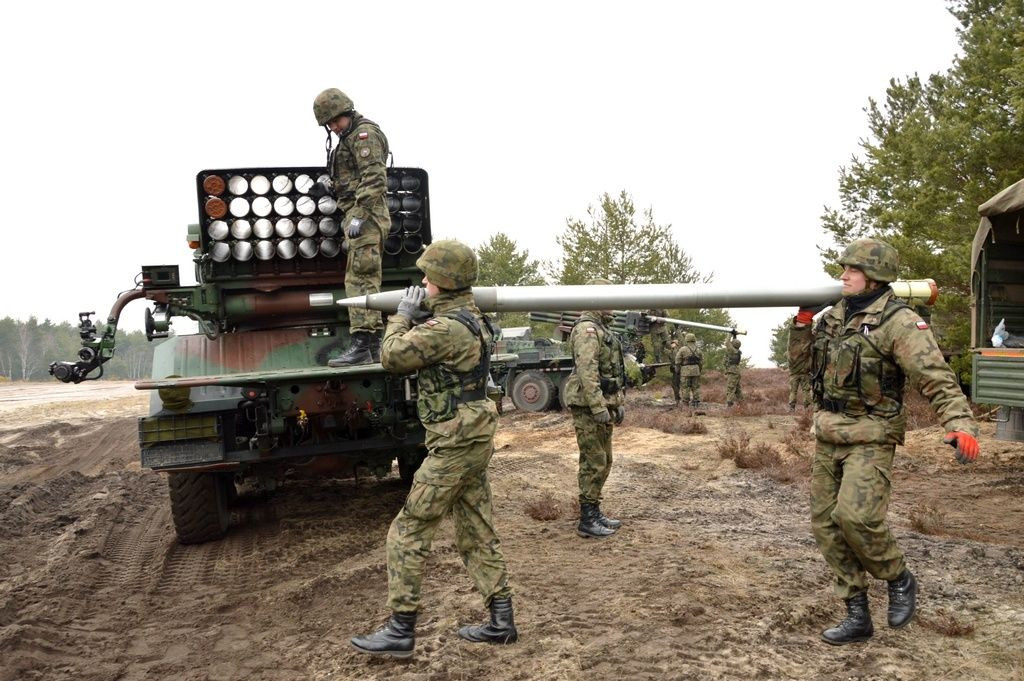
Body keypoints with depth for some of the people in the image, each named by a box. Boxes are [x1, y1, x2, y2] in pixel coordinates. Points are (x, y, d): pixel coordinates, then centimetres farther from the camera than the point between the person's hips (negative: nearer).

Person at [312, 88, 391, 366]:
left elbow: (373, 178, -18)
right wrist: (330, 186, 13)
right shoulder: (351, 137, 23)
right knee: (367, 280, 11)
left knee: (360, 279, -14)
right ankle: (374, 345, 16)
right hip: (357, 216, 11)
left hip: (365, 217, -11)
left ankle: (361, 345, -17)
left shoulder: (365, 133, -8)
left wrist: (359, 215, -23)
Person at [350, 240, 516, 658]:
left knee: (408, 534, -1)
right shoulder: (472, 321, 12)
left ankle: (400, 631, 5)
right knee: (478, 535, 14)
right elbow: (422, 354, 22)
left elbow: (393, 357, -15)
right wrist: (417, 317, 8)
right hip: (473, 442, 10)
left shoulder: (445, 328, -20)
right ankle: (501, 622, 19)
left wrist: (403, 314, -2)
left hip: (453, 446, -10)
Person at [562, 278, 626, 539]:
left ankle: (595, 513, 23)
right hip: (589, 407, -10)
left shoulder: (602, 329, 19)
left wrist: (617, 403, 22)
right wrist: (598, 408, -27)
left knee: (603, 461, 14)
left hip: (604, 404, 10)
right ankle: (587, 521, 1)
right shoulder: (587, 329, -14)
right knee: (594, 463, -6)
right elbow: (587, 371, -23)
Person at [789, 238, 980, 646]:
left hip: (870, 440, -7)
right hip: (827, 439, 7)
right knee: (826, 524, 6)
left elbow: (937, 378, -20)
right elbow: (801, 350, 25)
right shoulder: (834, 317, 10)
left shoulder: (898, 322, -13)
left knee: (856, 515, -24)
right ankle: (857, 618, 18)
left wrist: (961, 424, -34)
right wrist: (803, 315, 9)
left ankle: (899, 579, 8)